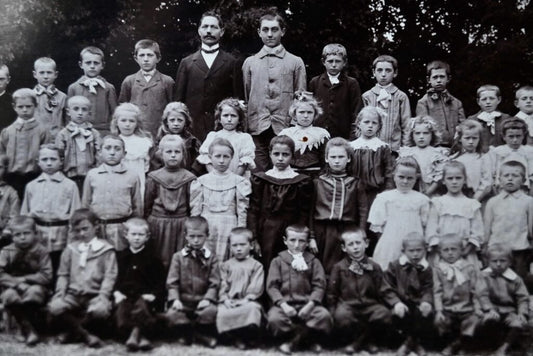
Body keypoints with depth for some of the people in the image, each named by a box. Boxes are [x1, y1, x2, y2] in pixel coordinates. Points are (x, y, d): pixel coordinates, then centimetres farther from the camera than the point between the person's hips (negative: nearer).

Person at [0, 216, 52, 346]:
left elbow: (46, 276, -11)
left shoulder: (41, 251, -5)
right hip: (12, 287, 1)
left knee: (35, 291, -35)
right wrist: (18, 283, -22)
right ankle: (28, 329, -19)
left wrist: (24, 279, -15)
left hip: (35, 286, -1)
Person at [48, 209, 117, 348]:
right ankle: (85, 335, -7)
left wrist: (103, 295, -15)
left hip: (95, 295, -3)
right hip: (73, 294, 3)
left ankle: (72, 330, -5)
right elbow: (63, 274, 15)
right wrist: (60, 292, -1)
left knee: (101, 310, -35)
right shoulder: (71, 249, 14)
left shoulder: (105, 249, 4)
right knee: (54, 308, -26)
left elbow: (109, 276, -2)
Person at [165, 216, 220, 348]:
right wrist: (175, 299, -14)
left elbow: (214, 283, -2)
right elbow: (172, 282, 0)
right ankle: (187, 333, 4)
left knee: (211, 311, -31)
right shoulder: (178, 257, 5)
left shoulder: (211, 258, 4)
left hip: (202, 300, 0)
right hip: (183, 300, 1)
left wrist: (208, 299, -17)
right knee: (172, 314, -27)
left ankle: (203, 334, 3)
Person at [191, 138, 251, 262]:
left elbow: (242, 211, 2)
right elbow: (195, 209, 10)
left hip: (228, 228, -1)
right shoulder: (201, 181, 8)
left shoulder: (239, 182, 3)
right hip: (205, 227, 1)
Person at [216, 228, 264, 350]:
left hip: (248, 301, -1)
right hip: (229, 301, 2)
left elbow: (256, 287, -1)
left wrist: (247, 299, -16)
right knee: (222, 313, -31)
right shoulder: (226, 265, 17)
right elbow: (222, 285, 7)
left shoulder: (256, 265, 10)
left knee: (252, 309, -35)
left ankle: (249, 337, -9)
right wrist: (225, 299, -10)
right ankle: (236, 337, -8)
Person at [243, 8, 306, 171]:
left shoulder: (295, 62, 8)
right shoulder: (249, 62, 13)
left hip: (285, 128, -1)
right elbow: (245, 97, 13)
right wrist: (244, 126, 6)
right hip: (257, 129, 1)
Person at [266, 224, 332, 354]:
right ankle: (307, 337, -9)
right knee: (275, 319, -33)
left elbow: (319, 286, 3)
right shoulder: (278, 261, 10)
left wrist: (310, 305, -15)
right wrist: (283, 304, -16)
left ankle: (294, 340, -12)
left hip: (307, 304, 1)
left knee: (325, 316, -30)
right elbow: (272, 286, 1)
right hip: (284, 303, -1)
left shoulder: (313, 261, 13)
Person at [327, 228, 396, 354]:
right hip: (347, 304, -2)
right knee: (341, 316, -36)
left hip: (370, 305, 2)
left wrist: (396, 303, -10)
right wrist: (332, 312, -3)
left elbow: (384, 290, 7)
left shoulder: (374, 267, 8)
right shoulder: (339, 267, 3)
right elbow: (332, 293, 8)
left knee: (385, 315, -28)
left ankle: (363, 340, -1)